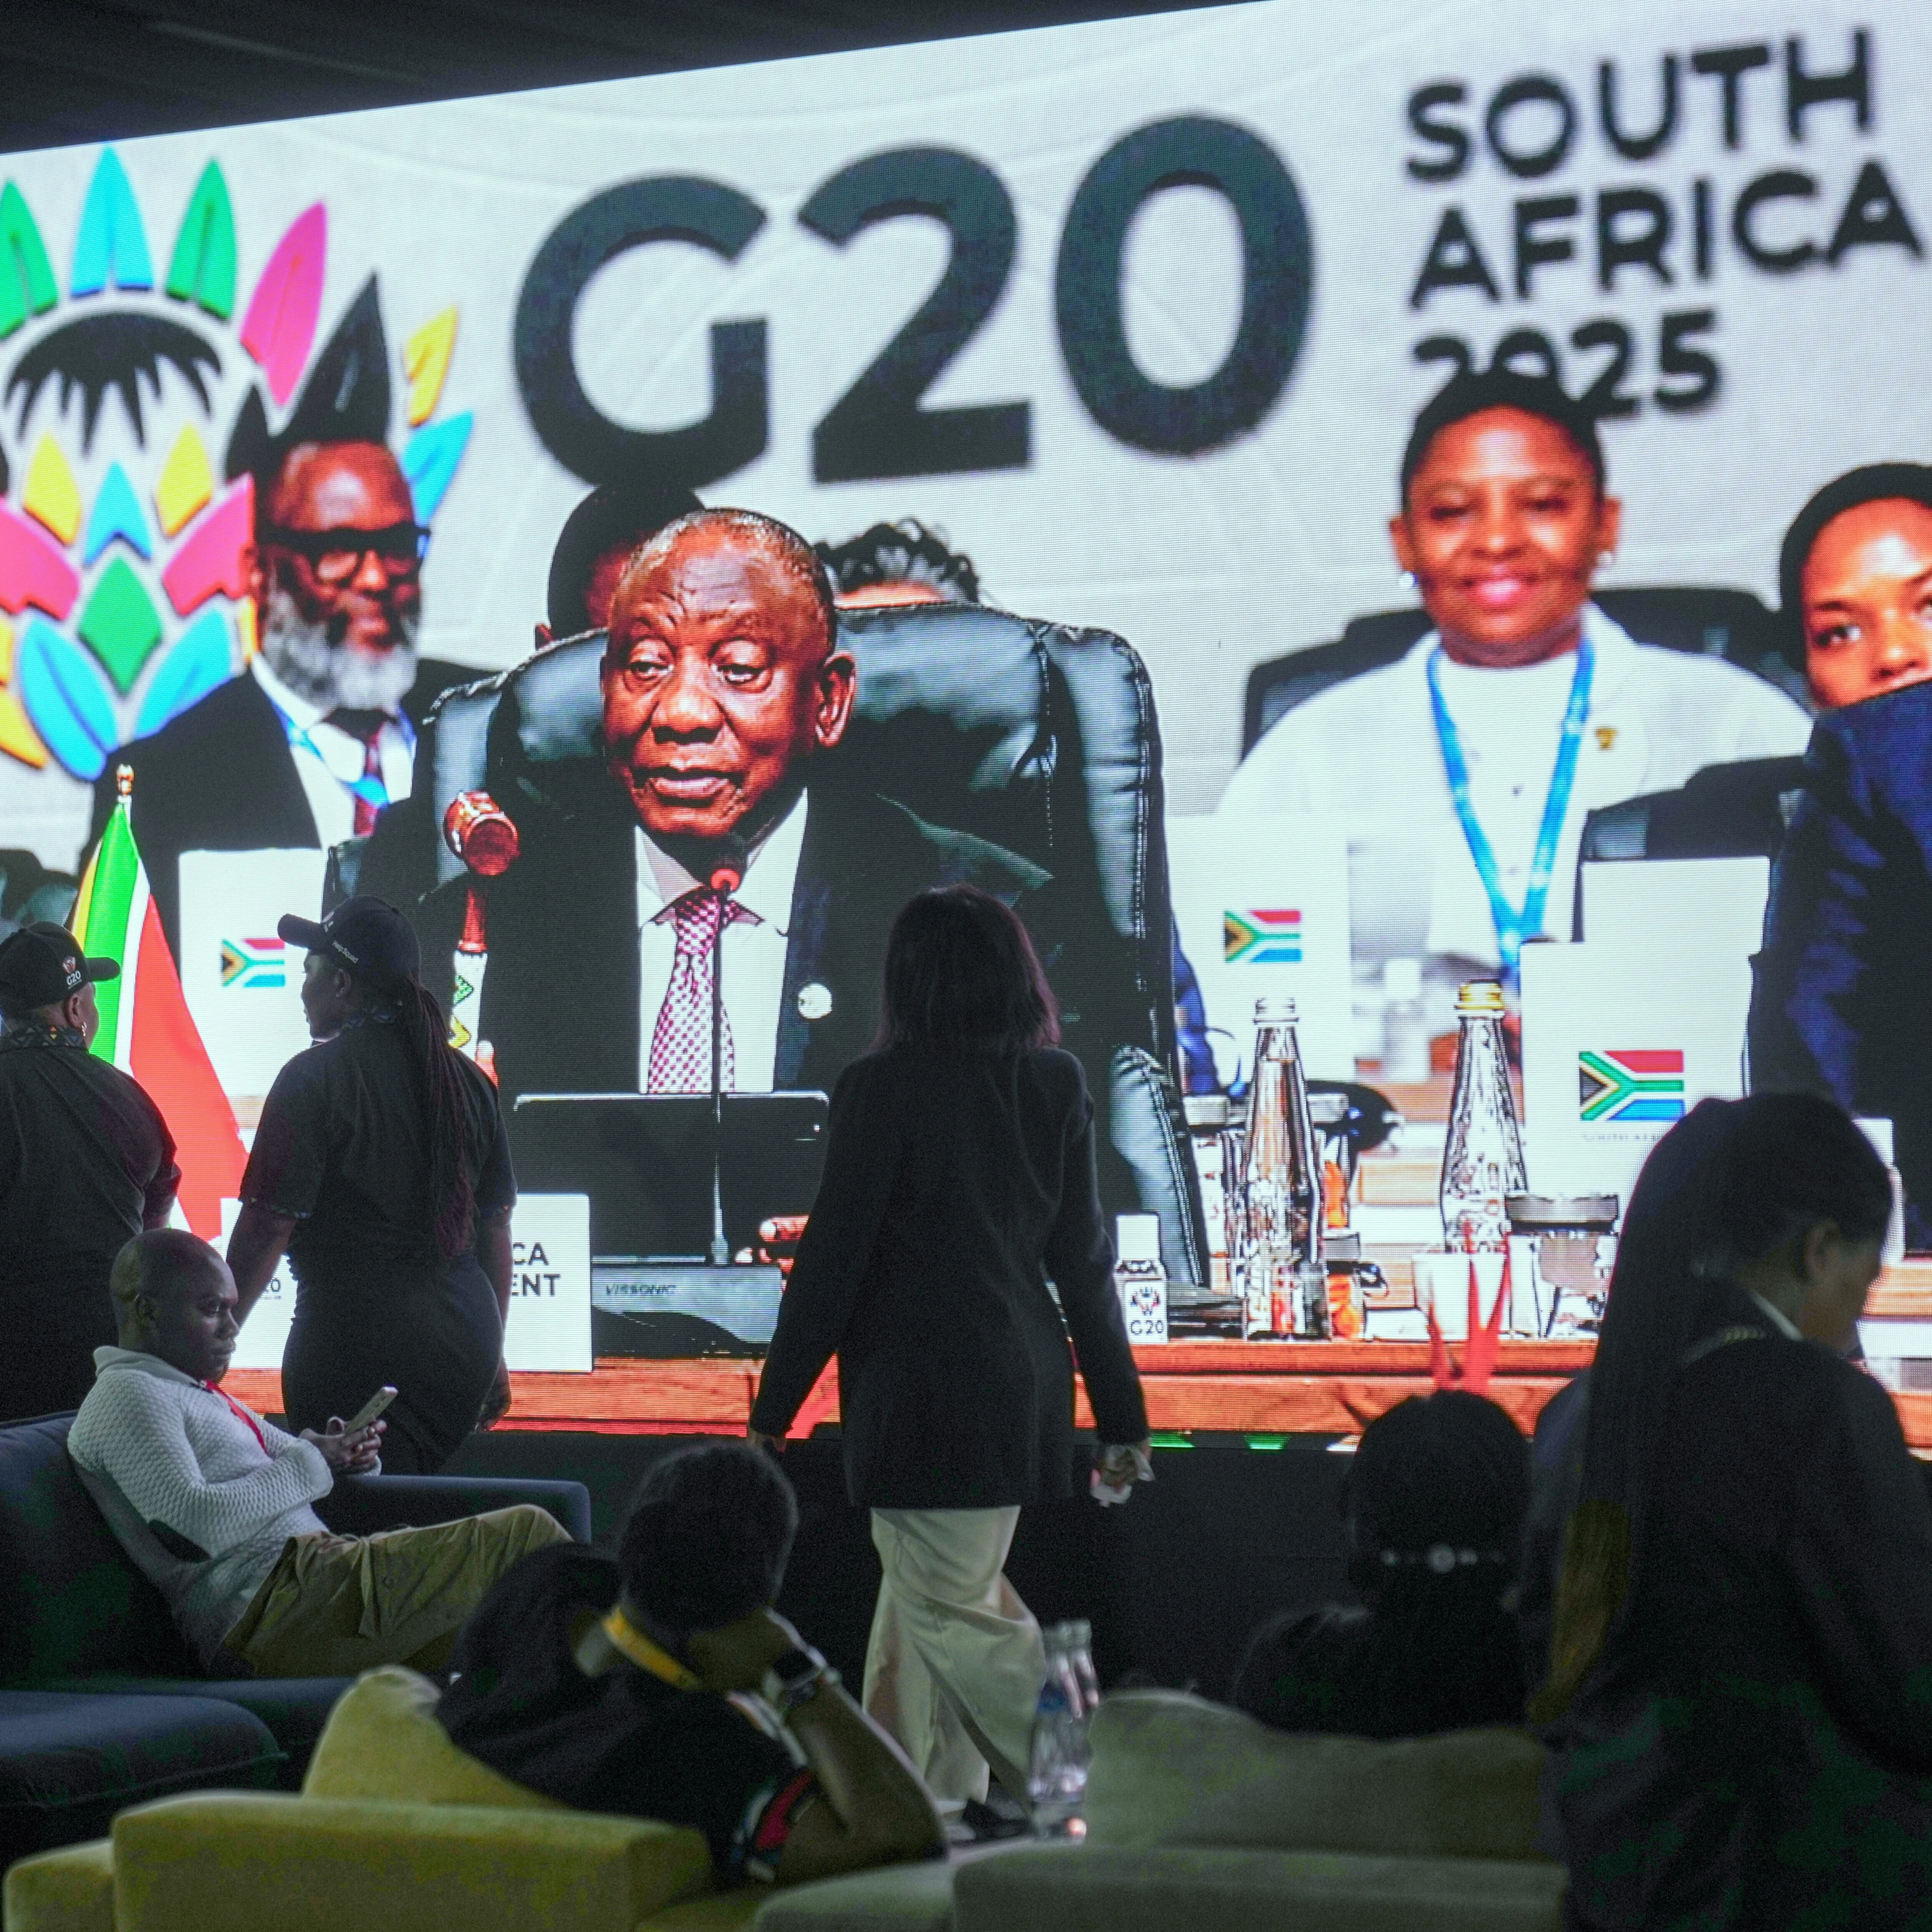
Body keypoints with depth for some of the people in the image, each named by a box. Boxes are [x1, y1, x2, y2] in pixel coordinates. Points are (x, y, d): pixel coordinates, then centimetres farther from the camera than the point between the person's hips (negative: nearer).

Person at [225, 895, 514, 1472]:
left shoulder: (314, 1078, -8)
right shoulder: (467, 1079, 11)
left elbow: (268, 1228, -12)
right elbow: (495, 1225, 16)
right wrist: (492, 1352, 24)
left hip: (358, 1344, -6)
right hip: (464, 1341, 6)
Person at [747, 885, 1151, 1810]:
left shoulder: (880, 1088, -12)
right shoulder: (1056, 1085, 4)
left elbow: (833, 1257, -10)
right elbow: (1084, 1257, 7)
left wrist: (774, 1405, -1)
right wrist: (1121, 1413, 12)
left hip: (924, 1387, -7)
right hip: (1023, 1380, 7)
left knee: (955, 1613, -1)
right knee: (919, 1596, 17)